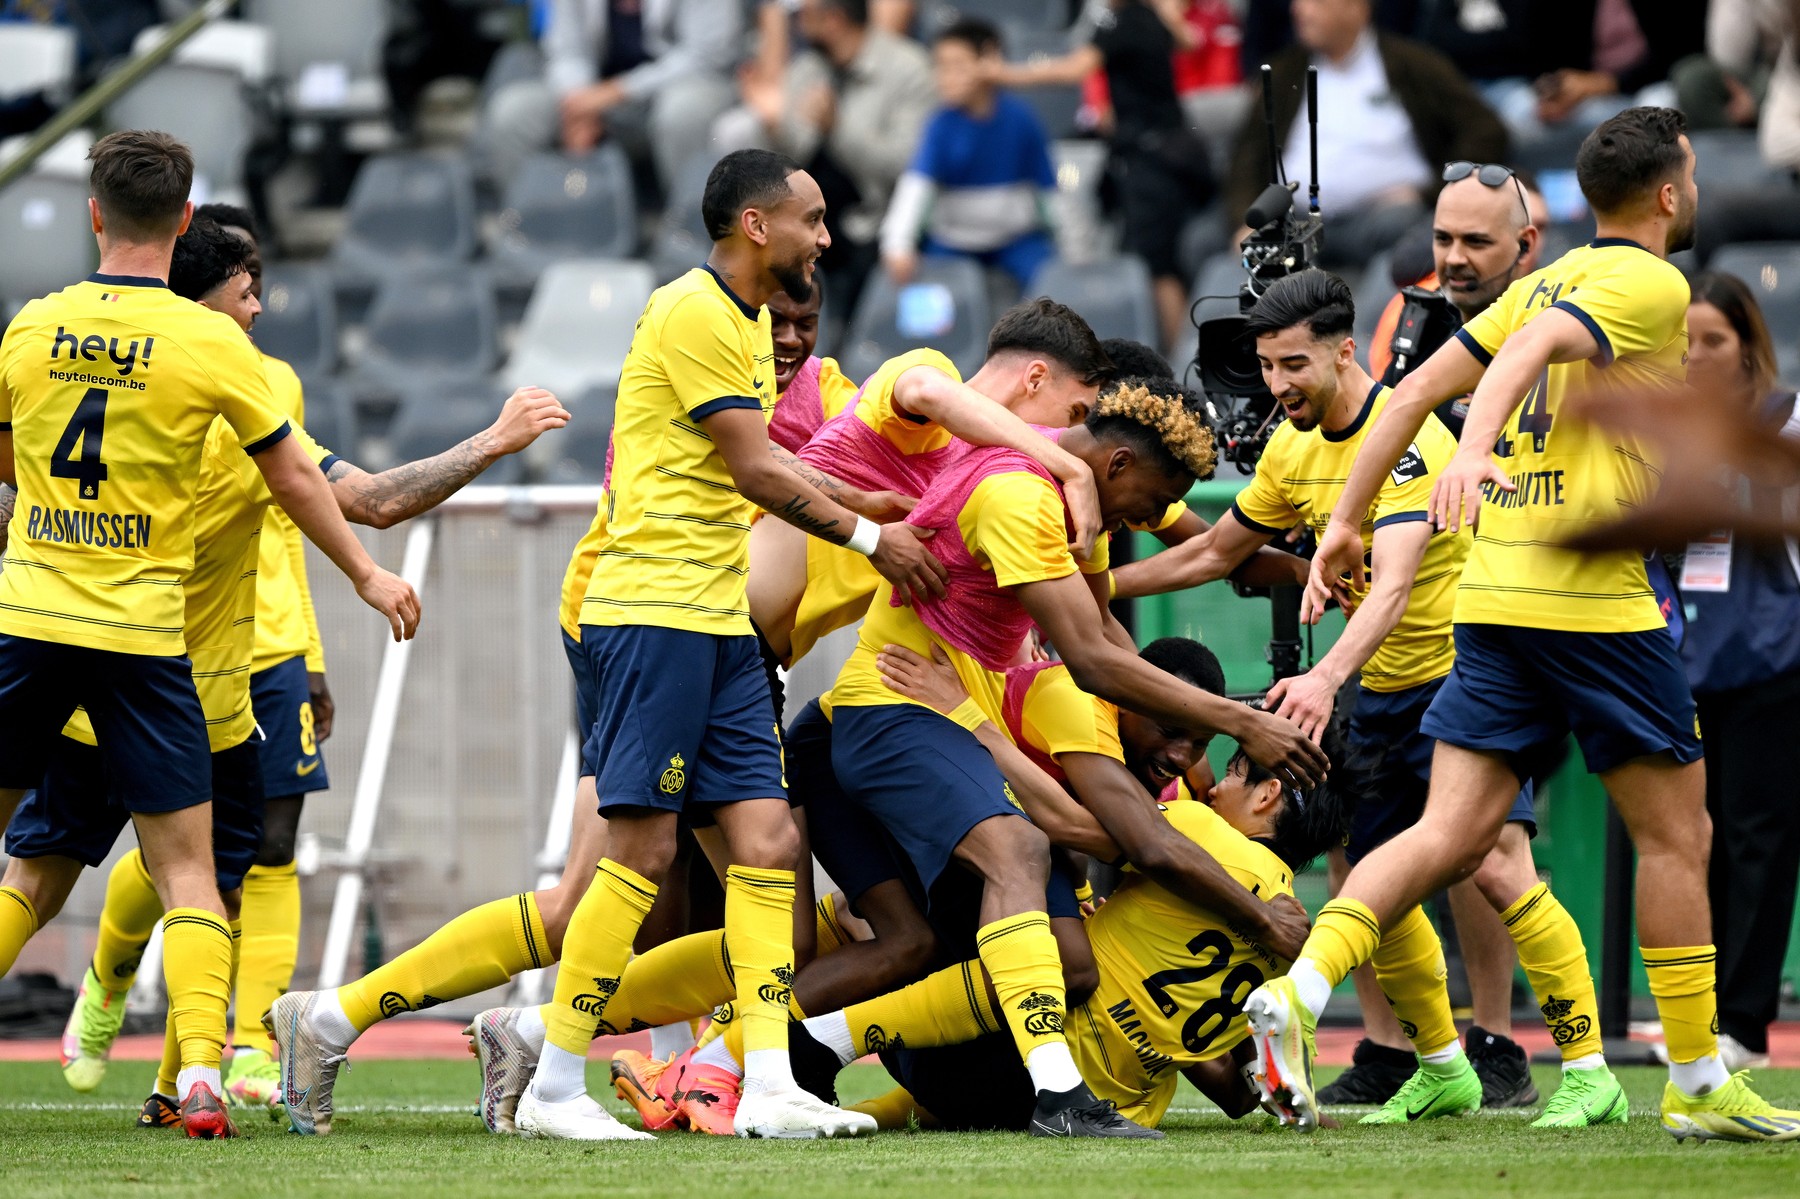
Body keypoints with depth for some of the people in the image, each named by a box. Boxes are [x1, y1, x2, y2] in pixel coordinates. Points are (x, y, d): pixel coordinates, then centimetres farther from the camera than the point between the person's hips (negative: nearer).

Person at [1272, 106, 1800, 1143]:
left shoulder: (1549, 281, 18)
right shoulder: (1651, 284, -5)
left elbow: (1415, 392, 15)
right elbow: (1528, 350, -23)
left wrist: (1347, 521, 18)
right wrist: (1475, 450, -38)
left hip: (1493, 593, 7)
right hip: (1595, 600, -7)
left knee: (1453, 833, 1)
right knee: (1676, 833, 6)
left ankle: (1298, 990, -19)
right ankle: (1699, 1084, 11)